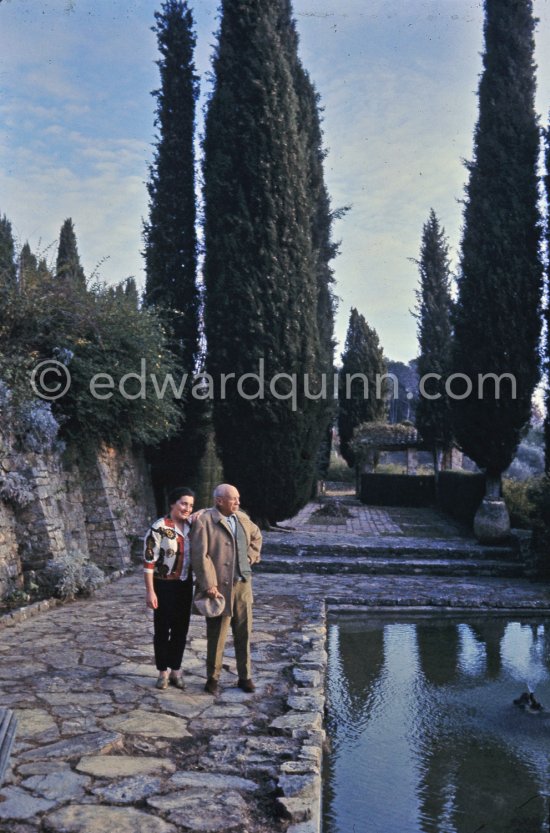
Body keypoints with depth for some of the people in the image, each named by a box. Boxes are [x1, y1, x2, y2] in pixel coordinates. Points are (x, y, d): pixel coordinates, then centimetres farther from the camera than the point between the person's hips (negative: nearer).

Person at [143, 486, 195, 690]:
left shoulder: (191, 527, 2)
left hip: (185, 585, 5)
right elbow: (149, 561, -15)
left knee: (181, 629, 12)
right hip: (164, 586, -5)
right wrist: (150, 591, -16)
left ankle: (176, 670, 26)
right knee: (162, 630, 7)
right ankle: (163, 672, 21)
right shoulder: (159, 528, -16)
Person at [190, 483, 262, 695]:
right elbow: (200, 555, -16)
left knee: (243, 633, 12)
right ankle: (213, 678, 22)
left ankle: (245, 677, 24)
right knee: (216, 636, 5)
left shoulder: (242, 518, 9)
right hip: (219, 587, -5)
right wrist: (209, 585, -20)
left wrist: (251, 556, 14)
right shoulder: (204, 521, -11)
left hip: (243, 584, 6)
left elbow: (256, 536, 29)